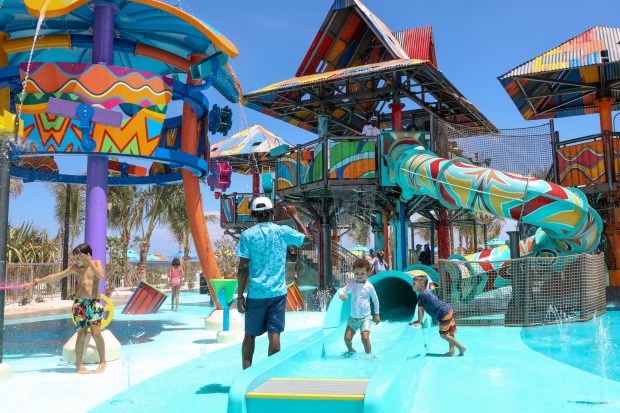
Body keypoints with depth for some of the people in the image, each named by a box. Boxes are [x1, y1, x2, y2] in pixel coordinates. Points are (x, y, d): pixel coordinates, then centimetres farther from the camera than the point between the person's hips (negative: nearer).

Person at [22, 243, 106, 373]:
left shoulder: (96, 263, 4)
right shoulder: (75, 268, 7)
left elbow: (101, 276, -16)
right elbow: (55, 276, 7)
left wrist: (89, 262, -13)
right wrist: (35, 282, 4)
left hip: (94, 303, -1)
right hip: (80, 303, 1)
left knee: (96, 332, -9)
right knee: (82, 334, -3)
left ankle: (102, 362, 3)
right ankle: (79, 365, 6)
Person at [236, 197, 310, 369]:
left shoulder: (247, 235, -4)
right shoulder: (283, 231, 0)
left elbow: (243, 268, -7)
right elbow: (307, 237, 18)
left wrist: (240, 296, -2)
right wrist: (294, 216, 27)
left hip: (256, 293, 0)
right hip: (278, 292, 1)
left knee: (250, 335, 12)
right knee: (274, 334, 4)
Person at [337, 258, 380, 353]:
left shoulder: (369, 286, -8)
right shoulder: (352, 284, -4)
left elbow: (375, 300, 4)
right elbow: (341, 290, -12)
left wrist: (377, 314, 9)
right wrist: (341, 294, -37)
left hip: (365, 317, -2)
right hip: (353, 317, 2)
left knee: (365, 338, -17)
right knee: (347, 337, -2)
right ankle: (351, 351, 29)